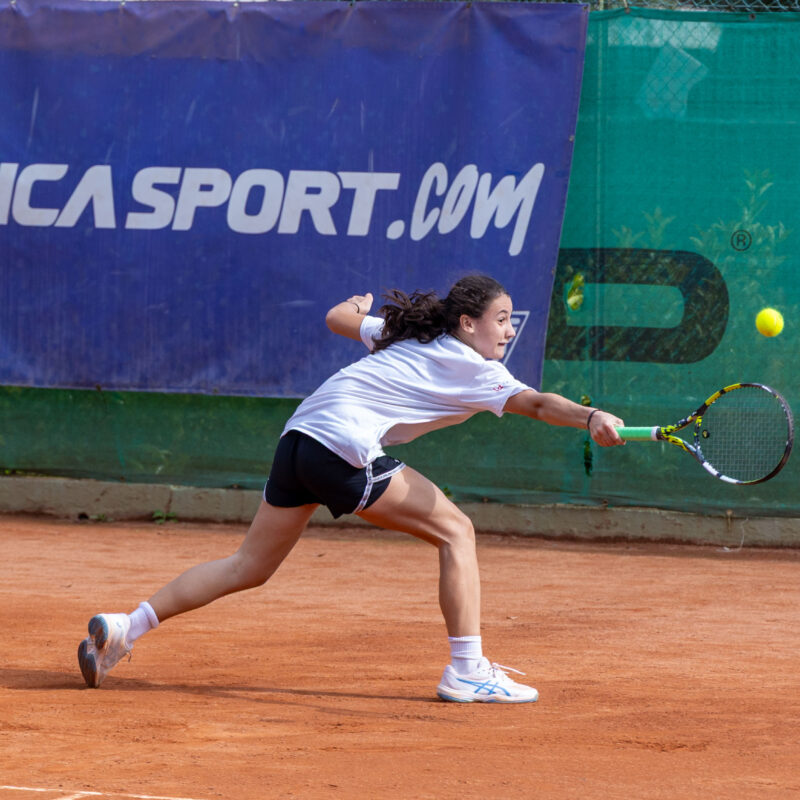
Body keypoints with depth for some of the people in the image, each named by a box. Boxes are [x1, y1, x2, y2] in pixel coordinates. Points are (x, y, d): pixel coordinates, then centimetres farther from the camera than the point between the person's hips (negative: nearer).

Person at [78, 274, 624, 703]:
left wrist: (357, 306, 55)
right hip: (345, 447, -9)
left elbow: (338, 318, 33)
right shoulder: (472, 370, -3)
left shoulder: (410, 334, 20)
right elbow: (536, 403, -20)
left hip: (299, 437, 9)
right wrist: (593, 419, -34)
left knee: (249, 567, 16)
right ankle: (467, 671, -6)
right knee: (455, 531, -2)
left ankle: (124, 628, 13)